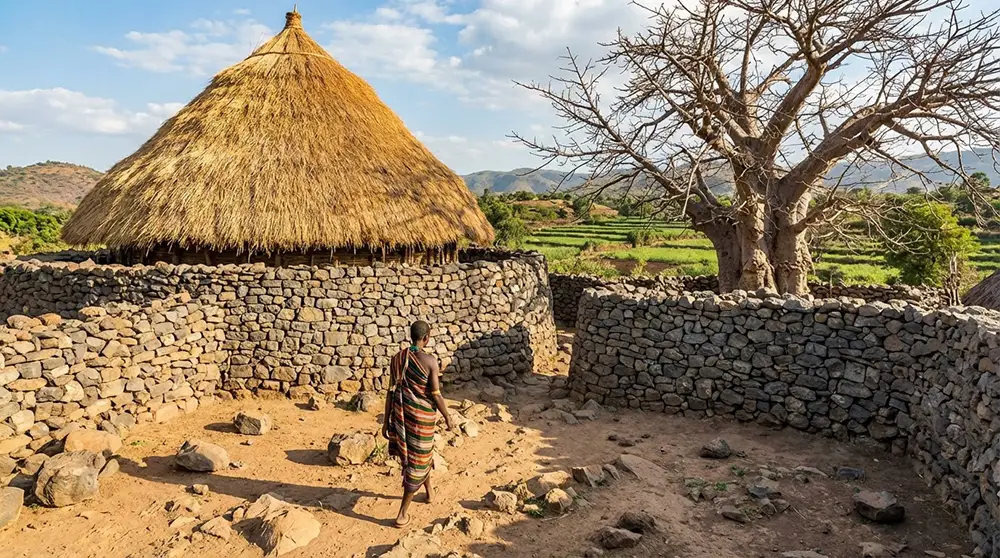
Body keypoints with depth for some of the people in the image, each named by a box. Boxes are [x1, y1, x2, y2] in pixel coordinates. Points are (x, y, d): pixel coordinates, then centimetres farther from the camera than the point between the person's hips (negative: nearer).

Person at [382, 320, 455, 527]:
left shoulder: (397, 358, -3)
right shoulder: (430, 361, -17)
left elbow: (391, 392, -1)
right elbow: (436, 394, -14)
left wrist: (386, 420, 6)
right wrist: (447, 417, 0)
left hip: (401, 415, 5)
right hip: (422, 416, -5)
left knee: (420, 453, 27)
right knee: (416, 463, 7)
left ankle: (429, 490, 47)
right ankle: (402, 514, 10)